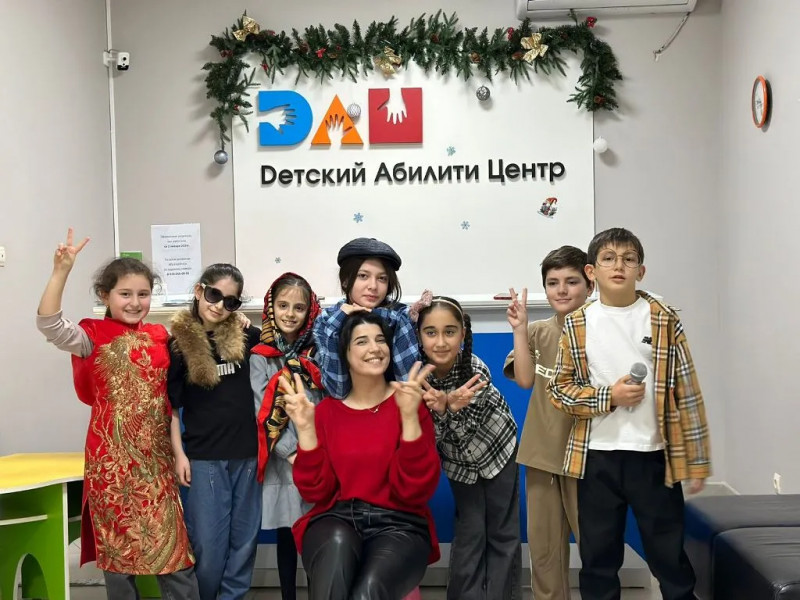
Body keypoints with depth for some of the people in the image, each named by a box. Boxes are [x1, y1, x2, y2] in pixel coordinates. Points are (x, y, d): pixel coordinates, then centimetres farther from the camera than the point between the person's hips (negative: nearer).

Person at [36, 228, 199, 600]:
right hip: (113, 457, -3)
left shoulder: (160, 335, 8)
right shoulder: (94, 336, -6)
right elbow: (49, 325, -23)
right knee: (118, 546, 9)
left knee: (173, 545, 7)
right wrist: (61, 272, -34)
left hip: (157, 457, 4)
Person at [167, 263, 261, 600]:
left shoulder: (245, 337, 1)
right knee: (208, 543, 3)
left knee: (244, 539, 11)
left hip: (247, 453, 3)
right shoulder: (178, 342, -3)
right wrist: (179, 454, -4)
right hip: (203, 456, -2)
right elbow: (170, 405, 0)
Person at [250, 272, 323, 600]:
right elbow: (264, 410, -6)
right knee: (286, 533, 8)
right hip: (283, 458, -1)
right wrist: (292, 451, -12)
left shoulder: (316, 352, 7)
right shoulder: (260, 357, 1)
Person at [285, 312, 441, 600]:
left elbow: (415, 491, -9)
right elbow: (315, 491, 2)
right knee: (338, 542, -36)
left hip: (398, 526, -1)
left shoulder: (410, 403, 1)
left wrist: (409, 417, -20)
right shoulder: (327, 409, 9)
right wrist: (305, 428, -10)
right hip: (336, 520, 2)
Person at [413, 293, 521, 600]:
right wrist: (442, 409, -40)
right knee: (469, 534, 3)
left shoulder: (476, 371, -29)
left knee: (503, 533, 5)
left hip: (498, 448, -1)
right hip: (459, 460, 1)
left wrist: (446, 406, -47)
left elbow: (463, 430, -26)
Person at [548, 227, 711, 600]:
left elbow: (687, 392, 0)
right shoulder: (576, 325, 1)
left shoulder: (664, 320, -1)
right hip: (597, 457, 1)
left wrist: (696, 460, -1)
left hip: (654, 456, -1)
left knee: (669, 555, 9)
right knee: (598, 557, 12)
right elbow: (559, 388, 4)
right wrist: (608, 397, -13)